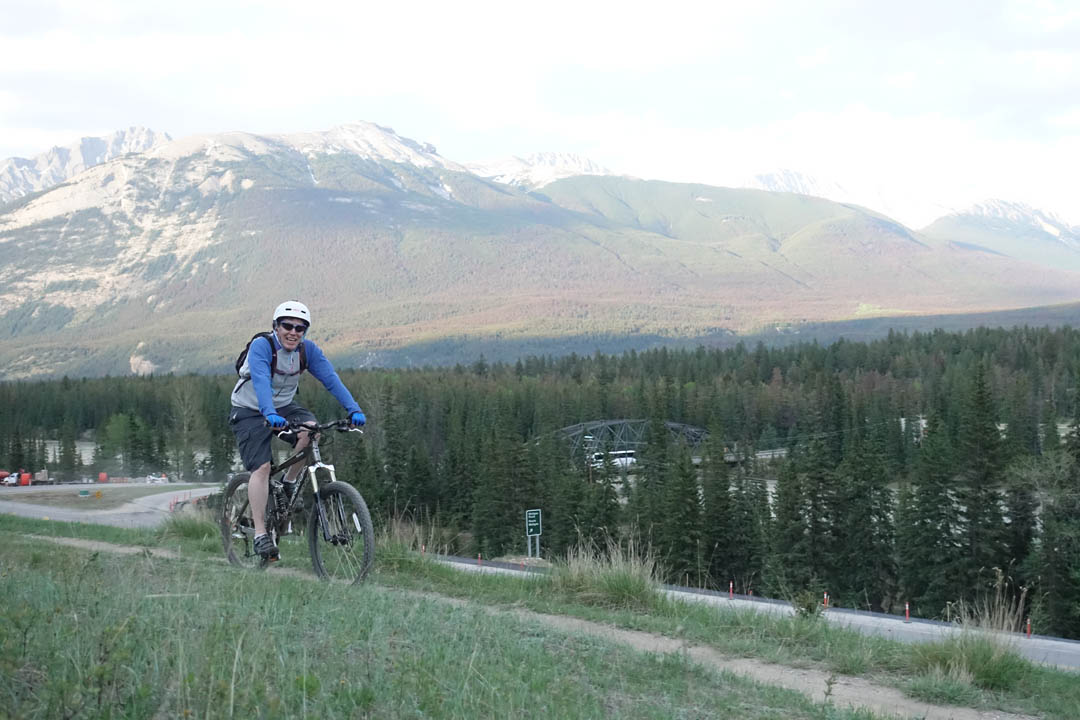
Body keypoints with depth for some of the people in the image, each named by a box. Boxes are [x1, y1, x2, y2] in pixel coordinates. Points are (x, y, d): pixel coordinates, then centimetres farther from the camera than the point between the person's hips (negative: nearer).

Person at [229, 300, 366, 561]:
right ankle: (260, 534, -16)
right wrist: (270, 415, -57)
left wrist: (354, 410, -32)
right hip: (250, 411, -4)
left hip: (283, 407, 4)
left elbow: (331, 379, -18)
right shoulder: (261, 346, -25)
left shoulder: (308, 350, -11)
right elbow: (260, 381, -40)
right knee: (261, 467, -19)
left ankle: (290, 483, -2)